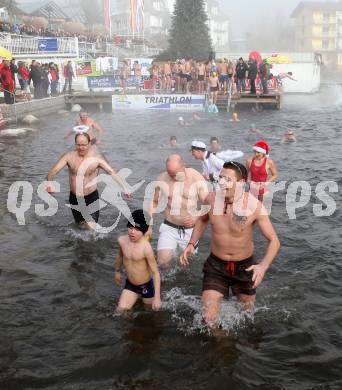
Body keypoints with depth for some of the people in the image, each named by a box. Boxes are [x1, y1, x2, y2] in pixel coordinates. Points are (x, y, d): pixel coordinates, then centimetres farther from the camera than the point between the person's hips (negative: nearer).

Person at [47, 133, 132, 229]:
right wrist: (50, 182, -35)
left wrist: (124, 187, -28)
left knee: (91, 229, -12)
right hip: (74, 198, 3)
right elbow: (54, 170, -13)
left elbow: (112, 172, -16)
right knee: (79, 224, 23)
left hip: (91, 197, -3)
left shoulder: (96, 158, -12)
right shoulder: (69, 156, -6)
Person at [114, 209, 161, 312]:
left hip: (146, 285, -4)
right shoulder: (122, 240, -14)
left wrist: (157, 297, -25)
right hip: (130, 284, 4)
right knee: (120, 311, 1)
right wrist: (117, 271, 25)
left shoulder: (146, 248, -31)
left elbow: (155, 272, -25)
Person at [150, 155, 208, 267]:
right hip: (169, 228, 1)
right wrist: (149, 225, 5)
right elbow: (154, 202, 8)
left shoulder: (196, 178, -13)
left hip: (190, 229, 0)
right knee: (162, 261, -14)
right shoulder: (162, 179, -6)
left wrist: (196, 218, -31)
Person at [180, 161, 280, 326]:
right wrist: (191, 244, -1)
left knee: (247, 313, 22)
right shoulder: (211, 199, -15)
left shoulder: (254, 206, -23)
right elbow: (203, 220, 10)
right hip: (216, 265, 1)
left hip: (244, 267, -1)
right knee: (208, 318, -7)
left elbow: (274, 241, -17)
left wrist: (263, 266, -34)